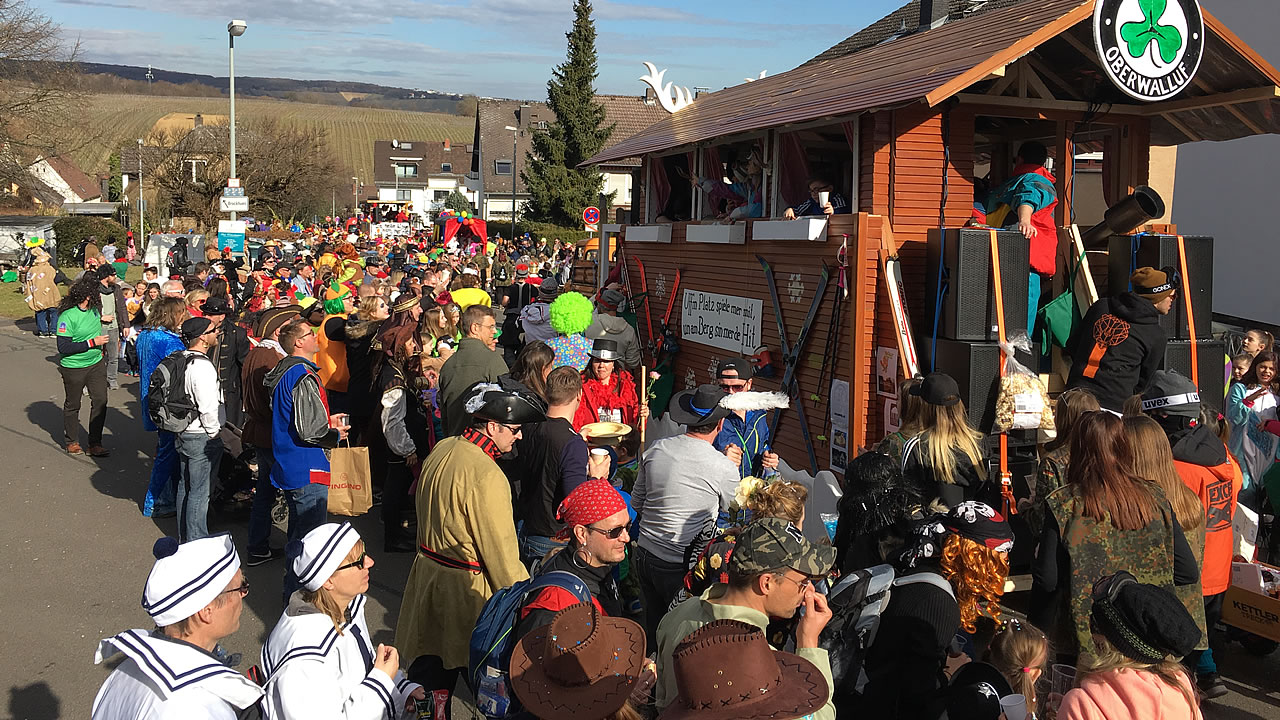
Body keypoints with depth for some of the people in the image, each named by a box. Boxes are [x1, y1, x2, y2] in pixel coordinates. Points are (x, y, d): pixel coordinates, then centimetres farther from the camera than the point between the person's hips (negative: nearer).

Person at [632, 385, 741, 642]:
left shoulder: (655, 449, -3)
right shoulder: (725, 468, -17)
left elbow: (636, 503, 9)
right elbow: (733, 508, 5)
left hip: (643, 555, 5)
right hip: (680, 566, -5)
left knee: (653, 626, 21)